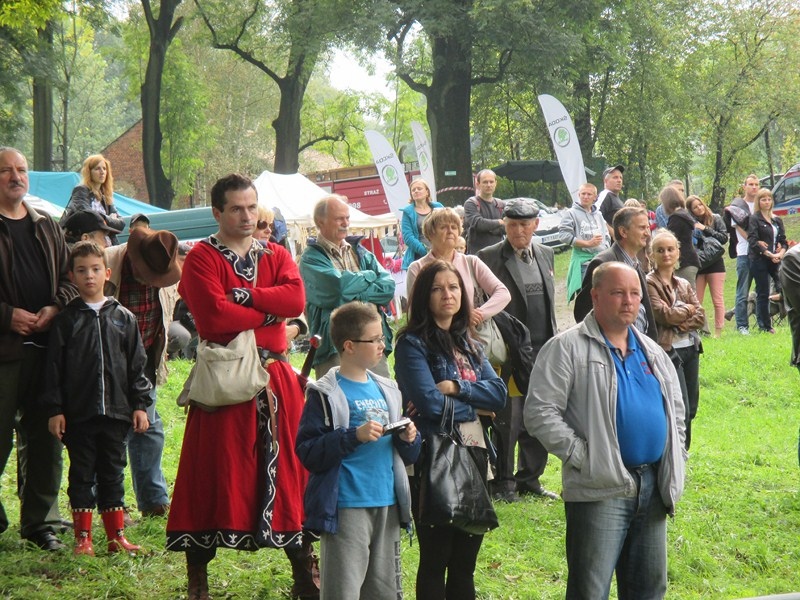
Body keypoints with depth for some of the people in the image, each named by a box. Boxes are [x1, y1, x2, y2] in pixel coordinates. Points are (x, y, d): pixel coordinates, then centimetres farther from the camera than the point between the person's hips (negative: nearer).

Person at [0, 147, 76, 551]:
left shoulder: (46, 227, 16)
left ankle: (40, 521, 16)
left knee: (44, 437, 8)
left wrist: (55, 308, -2)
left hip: (46, 345, 5)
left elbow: (69, 275, 17)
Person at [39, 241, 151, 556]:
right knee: (82, 474, 4)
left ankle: (116, 535, 14)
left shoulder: (123, 317, 7)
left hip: (115, 411, 1)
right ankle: (83, 537, 10)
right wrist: (54, 409, -5)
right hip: (78, 412, -1)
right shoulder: (66, 320, 2)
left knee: (113, 474, 8)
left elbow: (136, 364, 9)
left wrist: (140, 404, 4)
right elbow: (54, 367, 1)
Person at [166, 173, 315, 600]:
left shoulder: (276, 256, 14)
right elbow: (214, 316, -16)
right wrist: (271, 312, -7)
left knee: (287, 469, 6)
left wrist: (242, 296, -14)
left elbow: (296, 298, -7)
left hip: (275, 378, 4)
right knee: (213, 473, -4)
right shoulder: (201, 258, -1)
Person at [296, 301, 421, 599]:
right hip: (346, 508, -7)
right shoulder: (325, 394, -6)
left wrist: (409, 439, -1)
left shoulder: (387, 390, 14)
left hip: (388, 506, 7)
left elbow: (407, 456, 21)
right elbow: (307, 451, -15)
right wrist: (355, 436, -22)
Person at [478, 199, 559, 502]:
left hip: (543, 352, 5)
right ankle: (504, 482, 13)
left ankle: (530, 478, 22)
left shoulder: (545, 255, 13)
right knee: (507, 420, 0)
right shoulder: (489, 258, -6)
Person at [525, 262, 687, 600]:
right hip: (601, 489, -7)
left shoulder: (652, 353, 16)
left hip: (653, 486, 7)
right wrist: (581, 455, -15)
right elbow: (540, 412, -12)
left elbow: (676, 409, 26)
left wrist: (676, 465, 14)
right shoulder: (568, 348, -6)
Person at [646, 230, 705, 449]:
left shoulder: (683, 284, 14)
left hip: (691, 349, 7)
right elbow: (664, 315, -16)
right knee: (681, 410, -11)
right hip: (668, 350, -7)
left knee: (691, 409, 9)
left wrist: (681, 324, -12)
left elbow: (701, 316, 6)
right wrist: (688, 309, -1)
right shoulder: (650, 283, -7)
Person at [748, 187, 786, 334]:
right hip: (760, 260, -5)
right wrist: (770, 254, -16)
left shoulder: (777, 220, 17)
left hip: (776, 260, 5)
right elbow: (753, 241, -11)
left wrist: (781, 253, -6)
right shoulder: (754, 219, -1)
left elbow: (783, 241, 16)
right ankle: (765, 326, 4)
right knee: (763, 294, -2)